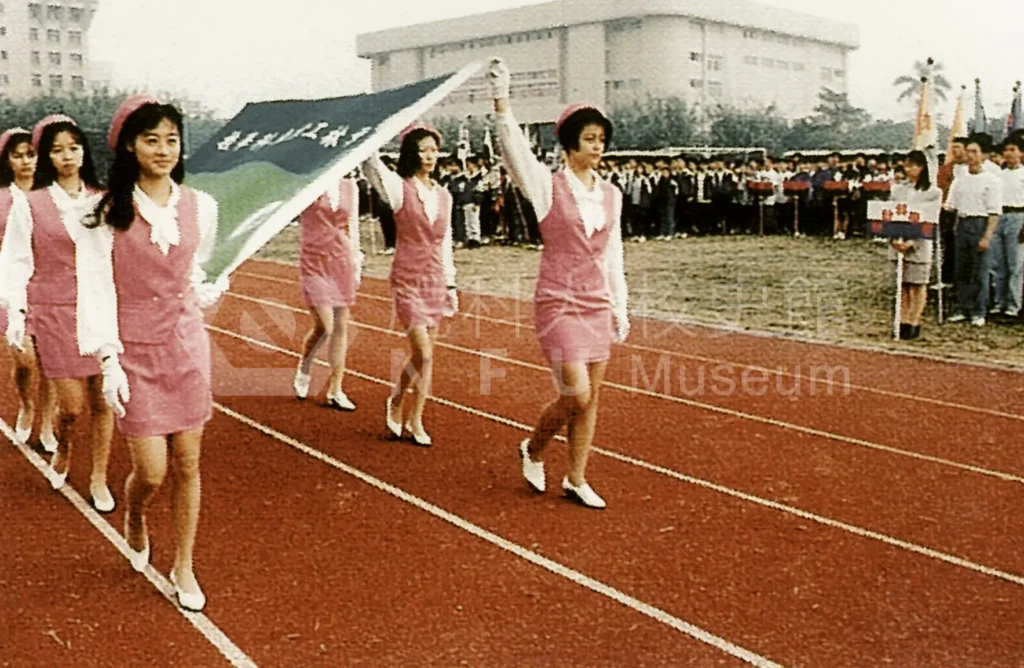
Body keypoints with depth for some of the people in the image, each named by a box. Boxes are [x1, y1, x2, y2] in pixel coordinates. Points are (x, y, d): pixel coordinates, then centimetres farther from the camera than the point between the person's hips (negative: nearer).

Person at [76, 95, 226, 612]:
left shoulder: (199, 206, 2)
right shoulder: (110, 211, -8)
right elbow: (96, 288, -9)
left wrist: (207, 293, 1)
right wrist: (109, 360, -14)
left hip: (187, 345, 3)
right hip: (135, 351, -3)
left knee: (188, 464, 6)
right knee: (151, 471, -3)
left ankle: (183, 567, 23)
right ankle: (134, 517, 34)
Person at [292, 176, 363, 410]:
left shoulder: (350, 187, 7)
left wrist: (356, 260, 12)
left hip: (342, 263, 4)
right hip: (314, 264, -4)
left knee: (341, 328, 4)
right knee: (324, 327, -9)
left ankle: (335, 391, 12)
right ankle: (303, 371, 21)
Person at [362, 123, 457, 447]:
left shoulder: (444, 196, 8)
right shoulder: (399, 188, -6)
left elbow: (445, 243, 14)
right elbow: (370, 162, -22)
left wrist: (451, 285, 13)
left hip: (435, 283, 5)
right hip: (408, 281, -5)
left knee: (421, 354, 9)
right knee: (424, 353, -9)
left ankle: (397, 403, 29)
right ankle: (415, 422, 9)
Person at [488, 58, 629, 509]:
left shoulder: (611, 195, 8)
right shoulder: (548, 187, -6)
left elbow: (614, 257, 14)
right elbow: (515, 149, -23)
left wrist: (620, 309, 15)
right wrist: (501, 103, -37)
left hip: (598, 306, 5)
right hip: (558, 305, -5)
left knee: (591, 398, 7)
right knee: (576, 395, -11)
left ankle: (576, 480, 21)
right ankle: (533, 448, 18)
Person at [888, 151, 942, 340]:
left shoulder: (933, 191, -3)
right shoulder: (898, 190, 10)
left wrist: (911, 243, -16)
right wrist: (894, 239, -7)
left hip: (919, 244, -4)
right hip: (898, 243, 4)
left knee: (917, 285, 0)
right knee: (902, 285, 7)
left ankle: (914, 323, 4)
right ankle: (903, 321, 12)